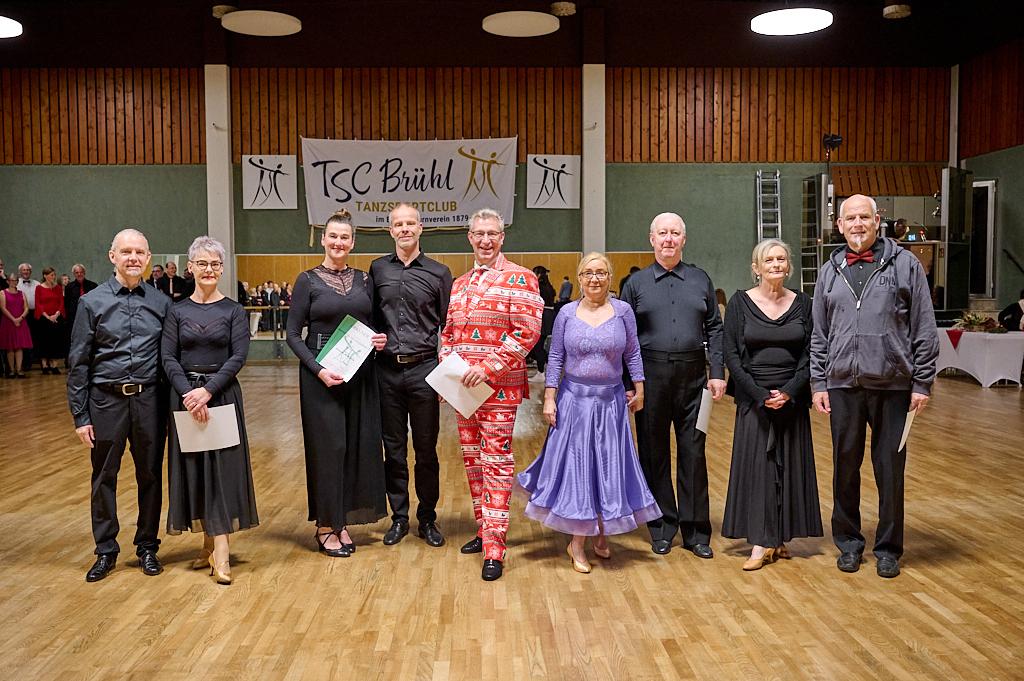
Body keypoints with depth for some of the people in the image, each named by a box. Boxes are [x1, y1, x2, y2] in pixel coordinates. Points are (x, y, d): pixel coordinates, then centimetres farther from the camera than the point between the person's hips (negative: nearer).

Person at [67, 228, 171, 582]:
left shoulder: (161, 302, 3)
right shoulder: (92, 303, -1)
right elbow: (78, 363, 0)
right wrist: (80, 416, -4)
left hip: (149, 400, 1)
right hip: (106, 400, -1)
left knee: (150, 476, 10)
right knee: (104, 478, 8)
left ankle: (147, 548, 25)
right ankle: (105, 551, 23)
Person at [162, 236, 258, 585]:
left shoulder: (233, 310, 1)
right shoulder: (177, 311, 5)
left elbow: (239, 356, -7)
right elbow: (168, 358, -2)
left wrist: (208, 390, -18)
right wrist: (188, 392, -16)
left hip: (222, 395, -2)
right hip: (185, 395, 2)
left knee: (222, 467, -4)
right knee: (192, 467, 5)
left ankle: (220, 552, -4)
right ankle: (209, 544, 17)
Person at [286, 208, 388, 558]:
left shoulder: (364, 280, 10)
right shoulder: (308, 280, -2)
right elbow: (293, 334, -4)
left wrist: (380, 340, -6)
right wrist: (318, 370, -16)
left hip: (361, 374, 4)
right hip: (321, 374, -4)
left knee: (358, 445, 6)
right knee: (328, 447, -1)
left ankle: (342, 522, 19)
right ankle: (325, 527, 13)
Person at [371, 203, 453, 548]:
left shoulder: (439, 273, 2)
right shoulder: (377, 269, 7)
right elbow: (370, 316, 14)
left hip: (424, 369, -1)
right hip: (387, 370, 2)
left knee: (426, 449, 7)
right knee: (393, 449, 9)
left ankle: (427, 518, 20)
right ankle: (399, 517, 22)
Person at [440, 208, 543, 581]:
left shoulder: (519, 279, -6)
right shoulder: (459, 285, 16)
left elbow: (527, 332, -15)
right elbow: (447, 333, 20)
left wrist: (488, 368, -20)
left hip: (500, 388, -7)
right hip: (462, 390, 7)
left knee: (496, 462, -6)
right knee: (472, 460, 14)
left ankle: (494, 548, -4)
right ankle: (484, 529, 28)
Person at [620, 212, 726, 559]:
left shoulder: (700, 279, 10)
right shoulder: (636, 283, 6)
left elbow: (714, 329, 9)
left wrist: (717, 373, 0)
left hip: (692, 375, 1)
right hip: (651, 376, 0)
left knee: (693, 453, 3)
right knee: (654, 454, 6)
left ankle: (696, 531, 13)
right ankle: (662, 527, 19)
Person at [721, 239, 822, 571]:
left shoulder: (802, 303, 4)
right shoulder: (740, 302, -2)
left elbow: (809, 354, 2)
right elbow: (731, 355, -5)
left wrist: (789, 391, -11)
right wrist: (761, 394, -12)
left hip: (792, 398, 2)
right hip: (753, 398, -2)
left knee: (790, 466, 5)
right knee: (755, 465, -2)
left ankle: (780, 538, 16)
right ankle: (761, 543, 2)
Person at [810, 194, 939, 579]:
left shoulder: (905, 265, 1)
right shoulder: (830, 272, 10)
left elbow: (924, 330, 0)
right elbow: (819, 335, 12)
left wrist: (922, 383, -5)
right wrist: (818, 383, 6)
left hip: (893, 385, -2)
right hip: (843, 386, 2)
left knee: (890, 469, 5)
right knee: (845, 467, 8)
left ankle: (888, 548, 20)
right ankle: (849, 542, 24)